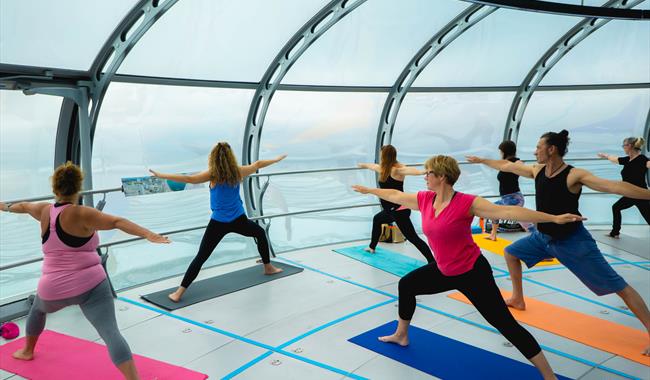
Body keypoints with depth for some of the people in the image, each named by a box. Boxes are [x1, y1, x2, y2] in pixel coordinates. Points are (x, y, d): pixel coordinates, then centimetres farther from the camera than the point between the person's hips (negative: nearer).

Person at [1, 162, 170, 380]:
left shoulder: (44, 211, 7)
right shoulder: (80, 214, -10)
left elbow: (24, 206, 30)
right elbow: (117, 222, -27)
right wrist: (147, 234, -38)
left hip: (53, 290, 6)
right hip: (91, 286, -5)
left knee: (38, 308, 39)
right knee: (111, 333, -15)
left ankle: (27, 351, 59)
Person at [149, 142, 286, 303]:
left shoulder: (212, 174, -8)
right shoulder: (238, 172, 1)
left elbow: (188, 179, -16)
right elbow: (257, 164, 16)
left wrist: (161, 175, -13)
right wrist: (278, 159, 31)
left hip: (218, 223, -2)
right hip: (238, 220, 2)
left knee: (200, 257, 0)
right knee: (260, 233, 31)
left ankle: (179, 293, -3)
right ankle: (268, 267, 40)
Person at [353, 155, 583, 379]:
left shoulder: (466, 203, -24)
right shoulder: (424, 200, -5)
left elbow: (508, 211, -31)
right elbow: (395, 195, 11)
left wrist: (554, 218, -37)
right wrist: (368, 190, 24)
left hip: (473, 273, -7)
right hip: (444, 271, 8)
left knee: (505, 324, -7)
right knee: (406, 285, 19)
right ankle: (401, 335, 43)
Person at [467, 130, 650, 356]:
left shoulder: (574, 176, -23)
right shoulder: (537, 170, -3)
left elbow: (614, 186, -35)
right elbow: (506, 166, 11)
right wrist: (481, 160, 21)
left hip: (573, 241, -7)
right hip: (543, 237, 7)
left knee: (618, 287, -7)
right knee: (511, 252, 18)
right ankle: (518, 300, 34)